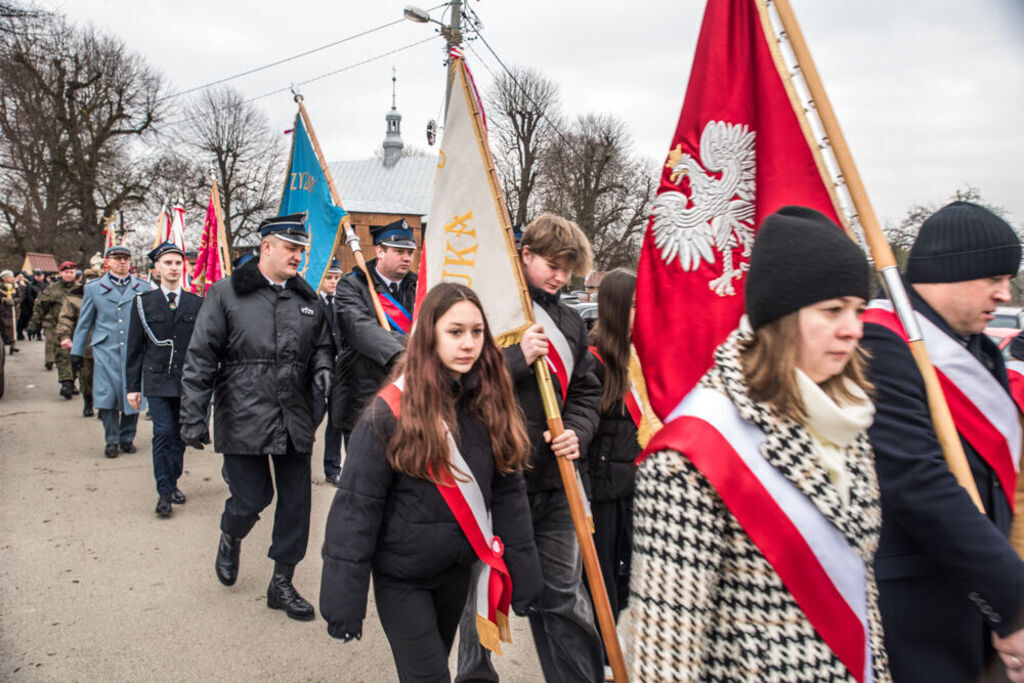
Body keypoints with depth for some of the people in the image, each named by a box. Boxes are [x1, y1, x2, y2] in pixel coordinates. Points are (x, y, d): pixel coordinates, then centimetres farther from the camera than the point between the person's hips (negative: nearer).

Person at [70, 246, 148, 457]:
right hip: (106, 352, 0)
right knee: (107, 397, -3)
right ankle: (111, 441, 11)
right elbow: (84, 323, 13)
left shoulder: (143, 289, 9)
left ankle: (127, 438, 19)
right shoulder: (93, 289, 10)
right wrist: (77, 352, 11)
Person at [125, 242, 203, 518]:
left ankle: (172, 482, 26)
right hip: (157, 381, -1)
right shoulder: (143, 302, 4)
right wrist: (133, 386, 2)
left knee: (180, 435, 9)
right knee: (163, 433, -7)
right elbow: (135, 348, 5)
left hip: (188, 381, 2)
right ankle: (164, 492, 2)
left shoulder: (196, 303, 6)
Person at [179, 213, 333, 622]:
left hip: (295, 421, 4)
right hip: (243, 420, -4)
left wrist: (322, 367, -3)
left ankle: (282, 584, 25)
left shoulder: (308, 299, 11)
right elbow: (200, 358, -4)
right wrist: (193, 416, -8)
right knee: (251, 498, 1)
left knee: (296, 503, 7)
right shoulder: (226, 294, -2)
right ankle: (230, 538, 38)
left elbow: (322, 345, 21)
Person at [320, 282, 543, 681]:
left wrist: (523, 572, 1)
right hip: (400, 574, -5)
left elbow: (508, 492, 0)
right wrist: (344, 598, -16)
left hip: (458, 566, 5)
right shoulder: (390, 412, -19)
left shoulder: (491, 402, -6)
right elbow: (356, 508, -16)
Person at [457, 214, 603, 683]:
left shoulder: (570, 323, 12)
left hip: (554, 482, 4)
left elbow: (586, 392, 15)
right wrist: (518, 358, -19)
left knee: (564, 597, 13)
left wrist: (576, 433, -4)